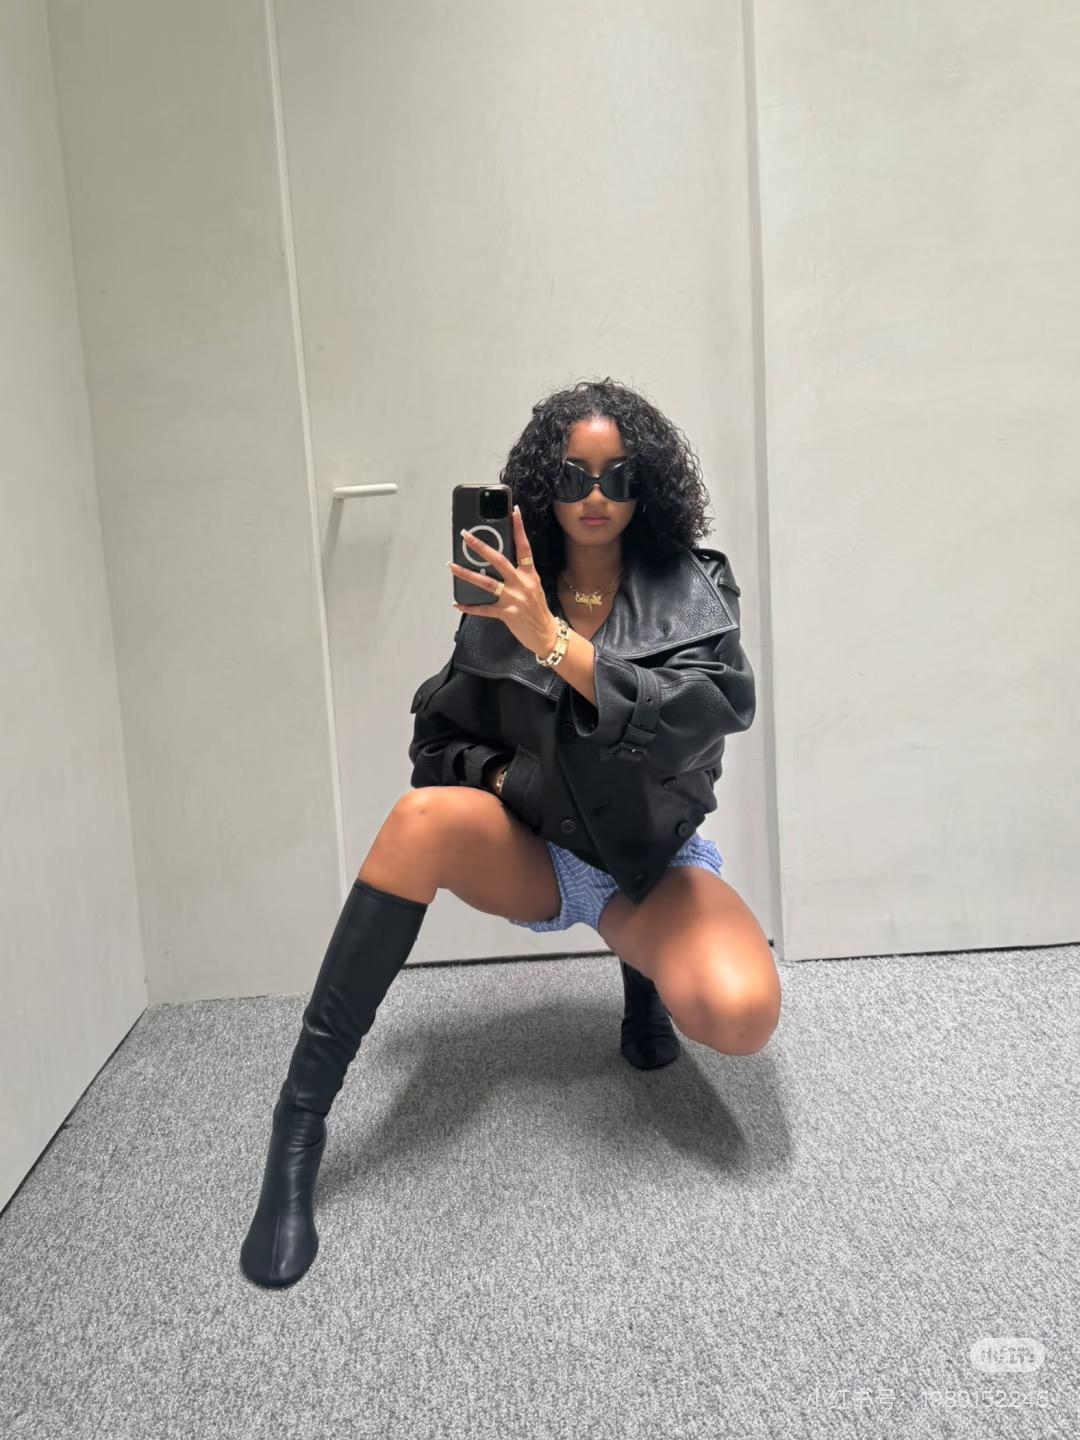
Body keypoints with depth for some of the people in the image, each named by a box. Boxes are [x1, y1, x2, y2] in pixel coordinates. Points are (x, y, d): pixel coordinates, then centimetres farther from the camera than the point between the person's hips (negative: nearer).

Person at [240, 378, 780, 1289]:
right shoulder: (504, 605, -3)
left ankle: (642, 971, 10)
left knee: (744, 1016, -29)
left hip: (649, 864, 0)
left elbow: (718, 708, -24)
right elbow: (439, 735, 8)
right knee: (423, 817, -33)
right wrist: (504, 778, -13)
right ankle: (300, 1120, -23)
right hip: (528, 850, 1)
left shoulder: (687, 591, -6)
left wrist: (556, 642, -32)